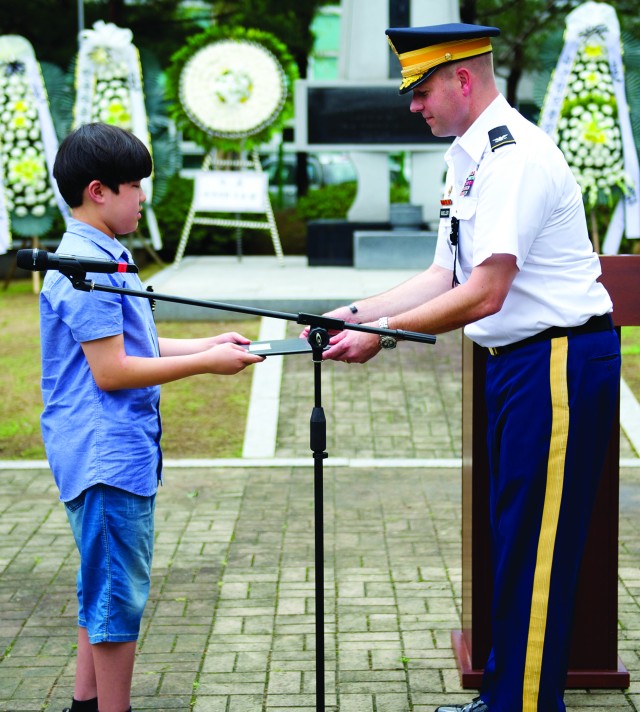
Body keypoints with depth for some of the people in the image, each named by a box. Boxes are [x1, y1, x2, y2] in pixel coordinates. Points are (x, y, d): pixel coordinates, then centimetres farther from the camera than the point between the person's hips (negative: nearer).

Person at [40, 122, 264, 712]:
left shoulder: (106, 258, 14)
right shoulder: (86, 266, -18)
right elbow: (110, 370, -21)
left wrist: (207, 345, 10)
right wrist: (205, 364, -16)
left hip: (122, 453, 11)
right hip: (106, 458, -11)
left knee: (106, 590, 17)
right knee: (119, 594, -4)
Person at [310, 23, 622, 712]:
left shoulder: (515, 156, -19)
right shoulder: (466, 158, 13)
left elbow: (484, 294, -23)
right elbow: (444, 277, 16)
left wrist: (382, 334, -18)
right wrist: (355, 313, 6)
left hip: (559, 362, -10)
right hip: (516, 362, 10)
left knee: (534, 549, -5)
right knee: (510, 533, 16)